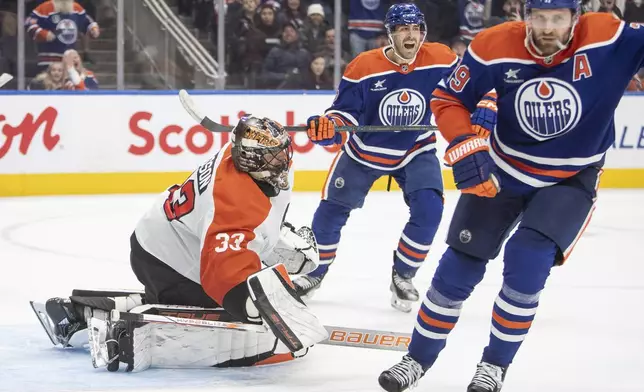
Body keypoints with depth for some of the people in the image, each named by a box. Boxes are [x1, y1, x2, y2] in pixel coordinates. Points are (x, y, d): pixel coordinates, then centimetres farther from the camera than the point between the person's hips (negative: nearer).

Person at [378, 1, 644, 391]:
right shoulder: (495, 46, -19)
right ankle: (419, 357, 22)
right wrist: (465, 147, -22)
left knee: (528, 262, -18)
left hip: (570, 179, -2)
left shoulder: (608, 38, -23)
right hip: (501, 169, 2)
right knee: (461, 264, 3)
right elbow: (448, 99, -8)